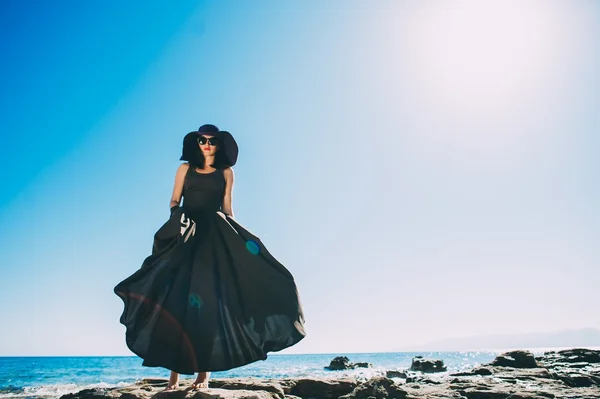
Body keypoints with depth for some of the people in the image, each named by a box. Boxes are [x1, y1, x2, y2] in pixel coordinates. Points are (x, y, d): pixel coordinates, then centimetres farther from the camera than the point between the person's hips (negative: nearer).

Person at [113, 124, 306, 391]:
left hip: (214, 236, -1)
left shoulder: (226, 173, 13)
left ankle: (204, 372, -5)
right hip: (185, 233, 1)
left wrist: (236, 236, 4)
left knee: (207, 297, -7)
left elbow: (227, 208, 12)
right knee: (177, 294, -8)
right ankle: (174, 372, -6)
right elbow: (174, 201, 10)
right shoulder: (186, 168, 14)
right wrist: (177, 214, -11)